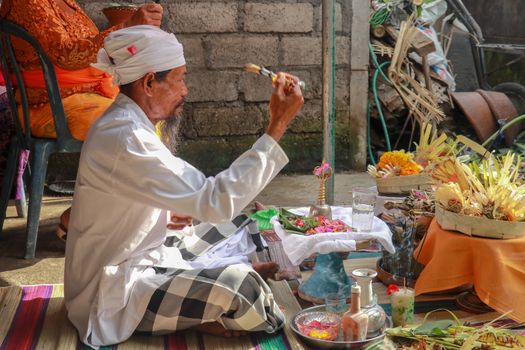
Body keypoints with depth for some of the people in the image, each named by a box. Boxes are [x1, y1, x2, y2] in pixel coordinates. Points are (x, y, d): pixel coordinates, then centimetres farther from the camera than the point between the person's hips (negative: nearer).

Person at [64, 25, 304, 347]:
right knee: (238, 285, -26)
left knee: (236, 227, 14)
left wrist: (172, 212, 1)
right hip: (116, 289, -10)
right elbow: (218, 200, -33)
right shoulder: (123, 140, -28)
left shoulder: (129, 124, 4)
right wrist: (278, 126, -30)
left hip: (143, 256, 10)